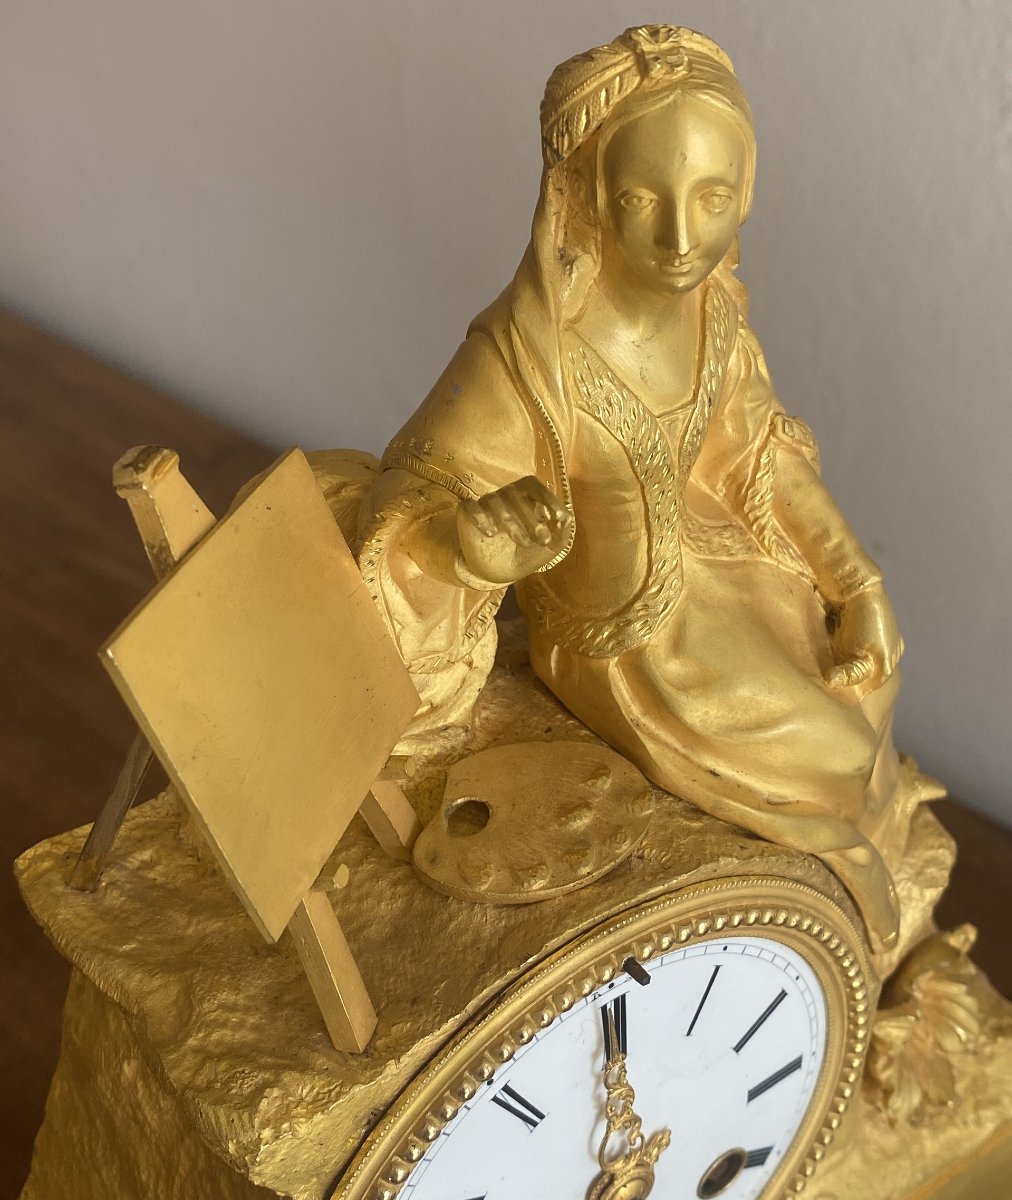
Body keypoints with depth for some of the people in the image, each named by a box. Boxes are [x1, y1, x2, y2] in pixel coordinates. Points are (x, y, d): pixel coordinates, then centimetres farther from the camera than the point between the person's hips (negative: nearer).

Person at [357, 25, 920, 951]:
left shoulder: (708, 299, -17)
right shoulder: (527, 359, -37)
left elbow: (754, 448, -1)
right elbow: (415, 505, -25)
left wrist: (858, 584, -4)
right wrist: (485, 538, -47)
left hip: (693, 557, 6)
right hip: (613, 634, -6)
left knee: (863, 663, 21)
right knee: (833, 754, 6)